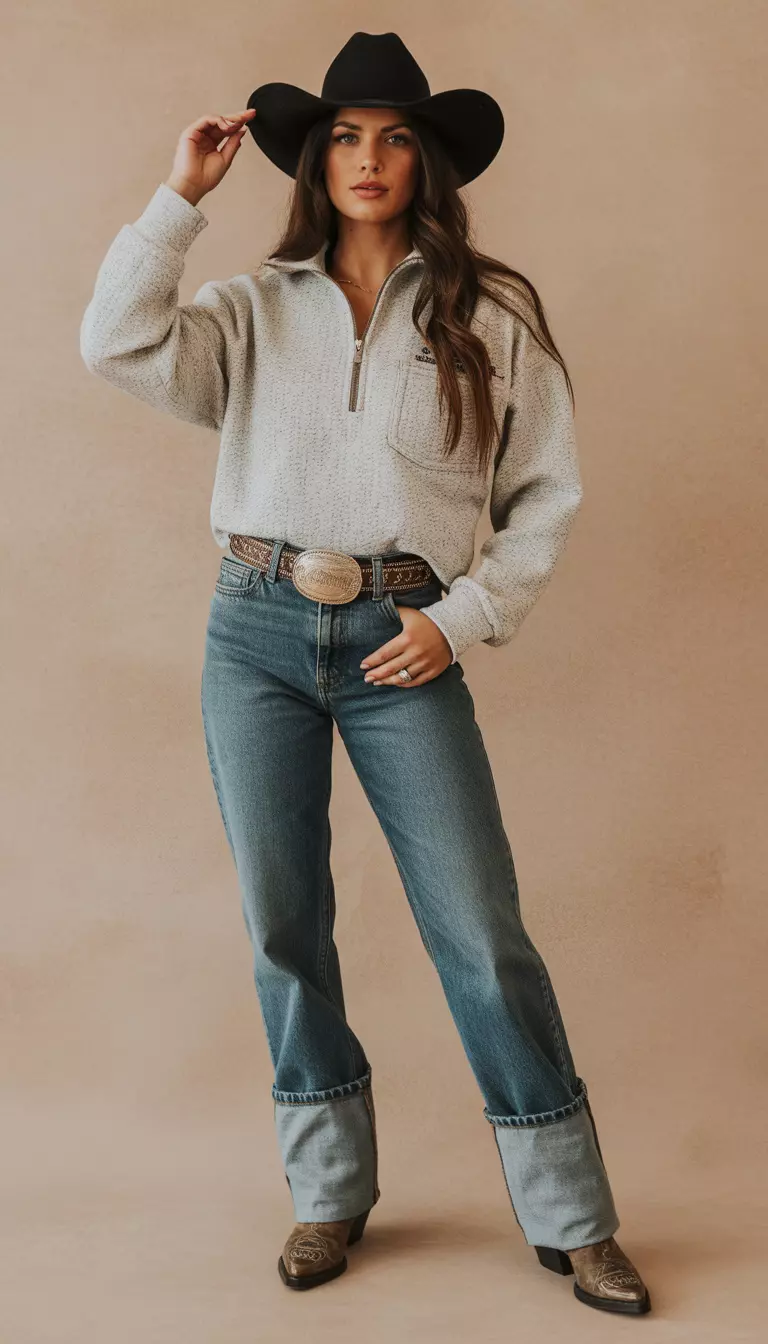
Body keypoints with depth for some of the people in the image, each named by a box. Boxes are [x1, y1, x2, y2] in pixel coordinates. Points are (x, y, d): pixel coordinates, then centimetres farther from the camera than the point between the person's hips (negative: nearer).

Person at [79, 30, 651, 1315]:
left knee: (481, 928, -4)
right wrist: (179, 197, -5)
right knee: (283, 922, 8)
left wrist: (464, 619, -6)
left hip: (401, 643, -2)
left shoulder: (491, 316, 4)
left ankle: (571, 1219, 10)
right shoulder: (256, 309, 9)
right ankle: (330, 1193, 25)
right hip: (257, 630, 3)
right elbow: (118, 346, -7)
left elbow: (545, 495, 5)